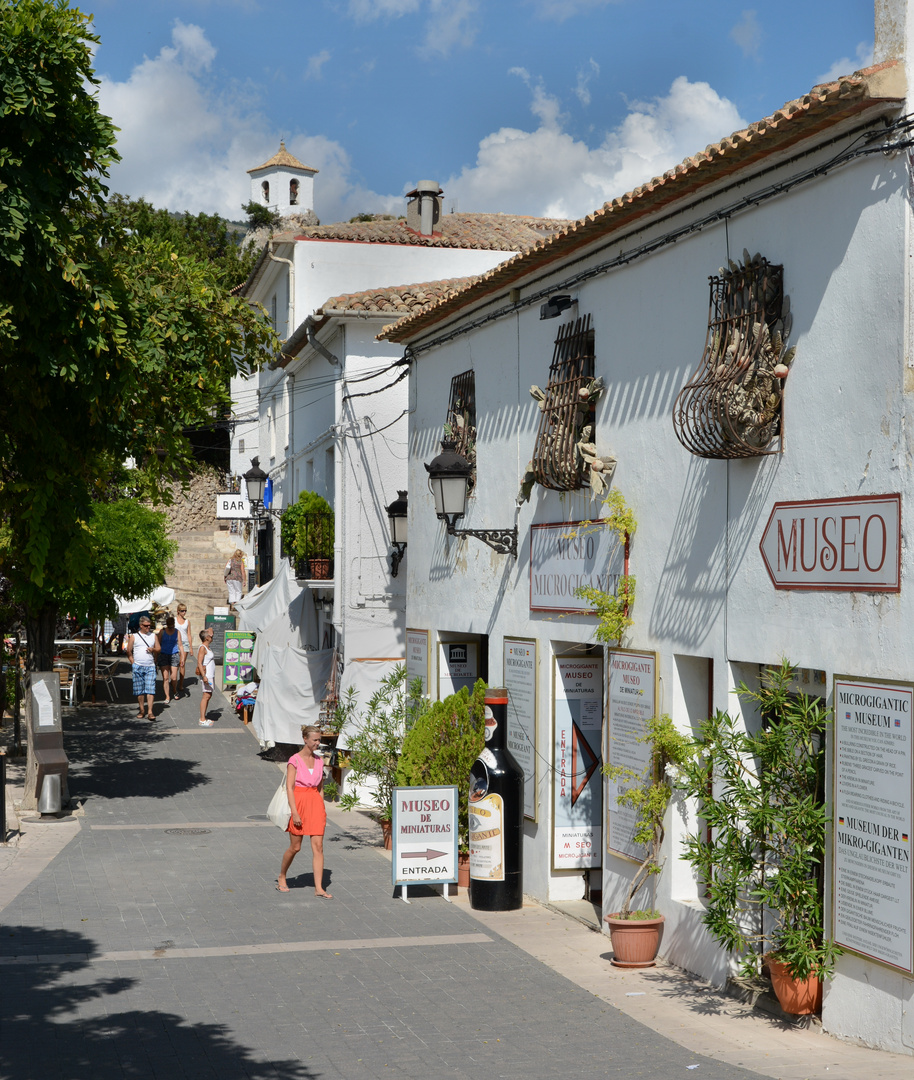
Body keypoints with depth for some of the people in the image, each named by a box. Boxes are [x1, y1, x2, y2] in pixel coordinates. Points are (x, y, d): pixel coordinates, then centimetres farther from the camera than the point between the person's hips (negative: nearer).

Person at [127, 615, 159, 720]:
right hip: (138, 667, -1)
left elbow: (158, 649, 13)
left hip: (150, 667, 1)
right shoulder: (134, 637, 5)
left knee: (150, 689, -9)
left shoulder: (153, 636, 12)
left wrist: (153, 649, -9)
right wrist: (133, 663, -1)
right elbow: (129, 652, 6)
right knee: (139, 690, 3)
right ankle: (142, 711, 13)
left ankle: (150, 711, -11)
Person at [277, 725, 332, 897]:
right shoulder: (294, 760, -7)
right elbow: (289, 787, -11)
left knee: (318, 846, -4)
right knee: (295, 847, 5)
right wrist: (294, 812, -17)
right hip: (298, 803, -4)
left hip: (315, 803, 4)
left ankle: (319, 887, -4)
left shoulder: (319, 760, 8)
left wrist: (322, 810, 13)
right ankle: (281, 878, 30)